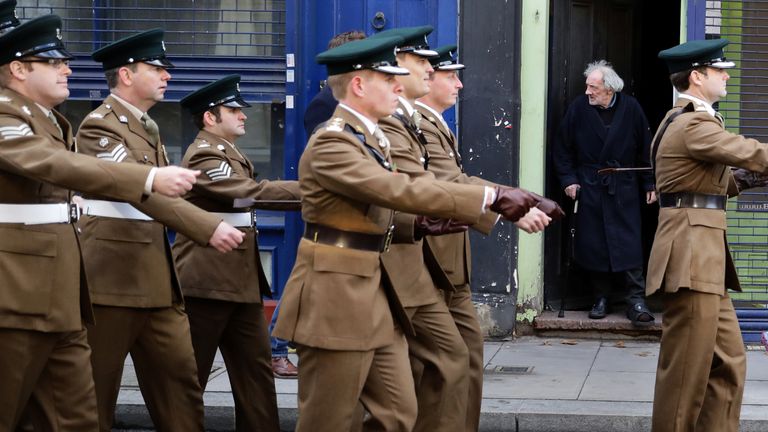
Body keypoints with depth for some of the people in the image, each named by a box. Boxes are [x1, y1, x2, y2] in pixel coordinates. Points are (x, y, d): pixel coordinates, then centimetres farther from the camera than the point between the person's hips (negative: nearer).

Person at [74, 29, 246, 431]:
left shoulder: (147, 128, 17)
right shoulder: (99, 126, -13)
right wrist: (209, 227, -33)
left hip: (156, 280, 9)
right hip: (112, 278, -9)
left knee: (180, 379, 6)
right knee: (95, 389, 0)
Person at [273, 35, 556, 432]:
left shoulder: (369, 139, 15)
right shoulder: (331, 143, -18)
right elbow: (400, 191, -27)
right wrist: (491, 198, -26)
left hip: (375, 295, 10)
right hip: (337, 298, -10)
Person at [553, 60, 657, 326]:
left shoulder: (631, 109, -2)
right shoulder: (579, 108, -2)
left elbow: (645, 149, 5)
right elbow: (563, 147, 5)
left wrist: (649, 184, 6)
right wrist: (568, 179, -2)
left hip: (624, 187, -1)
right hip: (589, 186, 1)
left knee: (629, 243, -6)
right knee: (594, 244, 3)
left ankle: (636, 300, -4)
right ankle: (601, 299, 14)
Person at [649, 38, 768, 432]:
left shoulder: (683, 121, 19)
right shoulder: (695, 125, -14)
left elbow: (721, 182, 21)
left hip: (704, 257, 11)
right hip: (692, 256, -11)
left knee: (729, 362, 11)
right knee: (688, 368, -5)